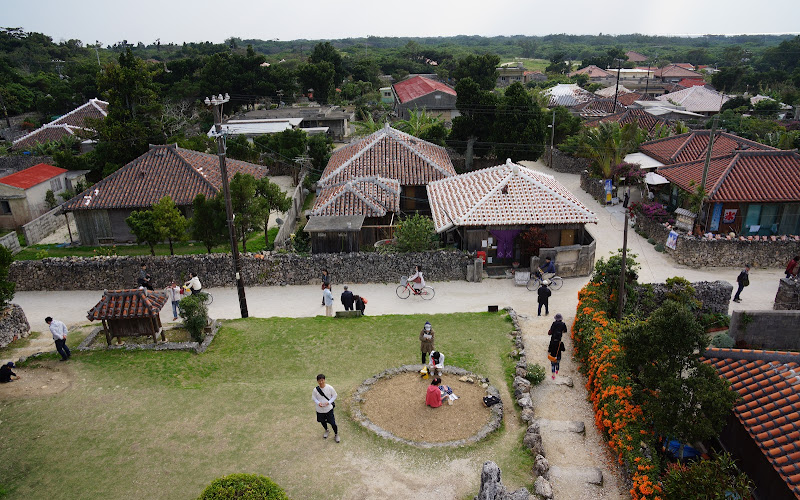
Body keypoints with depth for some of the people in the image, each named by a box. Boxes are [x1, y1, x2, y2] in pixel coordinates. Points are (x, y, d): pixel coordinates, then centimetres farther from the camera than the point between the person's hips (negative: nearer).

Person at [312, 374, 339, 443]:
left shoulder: (330, 388, -19)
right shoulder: (315, 390, -16)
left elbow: (334, 395, -4)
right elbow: (313, 398, -1)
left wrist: (329, 402, -18)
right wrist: (318, 403, -20)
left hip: (329, 408, -2)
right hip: (320, 409, 2)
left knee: (332, 423, 1)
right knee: (323, 421, 22)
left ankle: (336, 434, 28)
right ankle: (326, 430, 53)